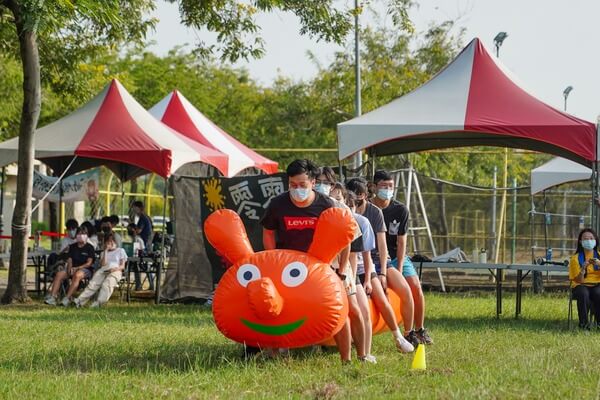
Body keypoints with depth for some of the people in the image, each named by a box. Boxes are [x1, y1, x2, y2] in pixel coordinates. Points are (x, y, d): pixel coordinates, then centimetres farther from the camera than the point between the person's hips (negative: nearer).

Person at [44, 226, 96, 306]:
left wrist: (77, 268, -17)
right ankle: (52, 297, -34)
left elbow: (89, 263, -6)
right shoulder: (72, 247, 18)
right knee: (59, 274, -24)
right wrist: (69, 268, -10)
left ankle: (67, 298, -48)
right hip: (73, 268, 5)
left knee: (77, 275, -39)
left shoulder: (89, 247, 2)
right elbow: (70, 260, 13)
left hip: (86, 269, -5)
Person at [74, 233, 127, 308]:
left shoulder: (120, 251, 22)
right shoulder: (104, 252, 30)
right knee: (93, 284, -27)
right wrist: (106, 251, 10)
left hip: (115, 271, -2)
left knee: (106, 284, -36)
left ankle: (98, 303, -53)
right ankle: (79, 301, -43)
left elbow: (122, 266, 12)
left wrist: (116, 268, -11)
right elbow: (102, 264, 10)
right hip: (103, 270, 2)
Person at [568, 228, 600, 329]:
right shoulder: (575, 258, 3)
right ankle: (584, 323, -26)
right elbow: (579, 280, -3)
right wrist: (583, 268, -22)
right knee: (583, 294, -36)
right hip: (582, 285, -1)